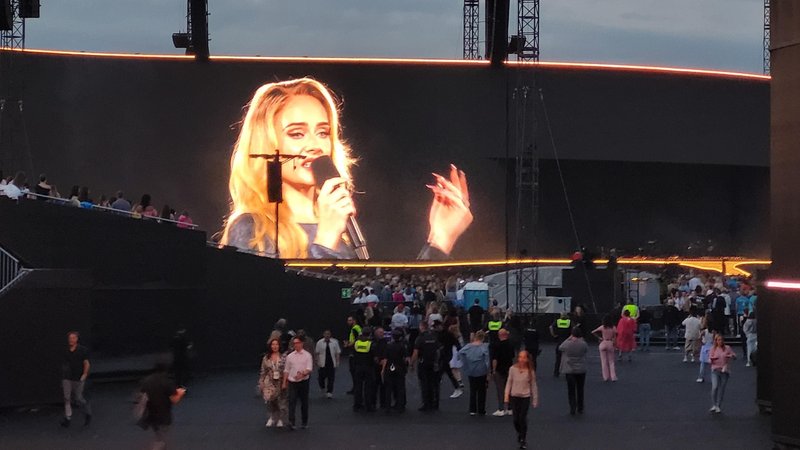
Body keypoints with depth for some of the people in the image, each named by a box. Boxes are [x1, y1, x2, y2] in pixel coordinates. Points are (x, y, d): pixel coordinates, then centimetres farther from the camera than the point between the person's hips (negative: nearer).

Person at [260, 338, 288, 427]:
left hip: (281, 383, -1)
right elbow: (263, 372, 9)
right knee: (269, 400, -9)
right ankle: (272, 418, 11)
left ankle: (280, 420, 18)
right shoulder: (266, 358, 5)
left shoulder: (284, 357, 0)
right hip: (270, 383, 1)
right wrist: (261, 383, 6)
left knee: (282, 402, 3)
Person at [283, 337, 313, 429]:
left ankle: (304, 422, 19)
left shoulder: (307, 355, -1)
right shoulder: (290, 356, 6)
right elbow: (286, 370, 11)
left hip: (303, 381, -1)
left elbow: (309, 369, -10)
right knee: (292, 402, -10)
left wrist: (302, 374, -28)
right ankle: (291, 422, -17)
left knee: (304, 403, 8)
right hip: (292, 382, 1)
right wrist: (284, 382, 8)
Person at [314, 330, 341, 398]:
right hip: (323, 363, 0)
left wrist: (337, 362, 0)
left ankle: (329, 392, 3)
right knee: (322, 377, 3)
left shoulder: (334, 342, 2)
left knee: (331, 378, -2)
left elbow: (337, 353, 6)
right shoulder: (320, 342, 1)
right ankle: (323, 387, 32)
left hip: (332, 363, 0)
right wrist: (317, 361, -1)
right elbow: (317, 353, 5)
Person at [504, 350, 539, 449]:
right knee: (516, 419, 5)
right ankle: (519, 434, 34)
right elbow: (509, 383, 3)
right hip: (514, 396, 2)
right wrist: (506, 396, 0)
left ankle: (523, 440, 11)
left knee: (523, 419, -3)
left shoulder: (530, 371, -8)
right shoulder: (513, 369, -5)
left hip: (525, 397, -2)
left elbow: (533, 386, -1)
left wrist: (535, 400, 2)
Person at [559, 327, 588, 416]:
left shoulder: (567, 344, -13)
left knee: (571, 391, 6)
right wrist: (581, 339, 12)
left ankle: (572, 409, 1)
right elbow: (587, 349, 10)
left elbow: (560, 348, 7)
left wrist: (568, 339, 11)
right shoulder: (583, 344, -12)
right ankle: (580, 408, 22)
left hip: (569, 371, -1)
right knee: (580, 390, 15)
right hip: (581, 371, 1)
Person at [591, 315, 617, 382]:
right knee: (611, 361, 11)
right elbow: (615, 337, -7)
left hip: (603, 343, 0)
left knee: (604, 361, 7)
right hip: (610, 344, 0)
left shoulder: (602, 327, -5)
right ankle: (613, 377, 6)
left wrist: (599, 337, 4)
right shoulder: (613, 328, -6)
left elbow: (593, 332, -3)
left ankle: (606, 377, 7)